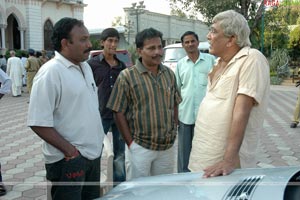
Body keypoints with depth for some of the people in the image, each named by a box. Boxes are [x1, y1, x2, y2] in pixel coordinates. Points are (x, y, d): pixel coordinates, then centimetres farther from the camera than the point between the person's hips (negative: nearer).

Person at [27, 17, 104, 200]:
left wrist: (98, 140, 10)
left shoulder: (86, 67, 8)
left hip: (93, 153, 8)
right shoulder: (51, 72, -18)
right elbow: (39, 123, -20)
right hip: (69, 160, -8)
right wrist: (69, 150, -19)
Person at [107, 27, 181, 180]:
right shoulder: (127, 76, -10)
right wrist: (131, 143, -10)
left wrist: (174, 132, 6)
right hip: (140, 148, -4)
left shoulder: (169, 74, 6)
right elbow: (119, 113, -9)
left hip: (168, 147, 5)